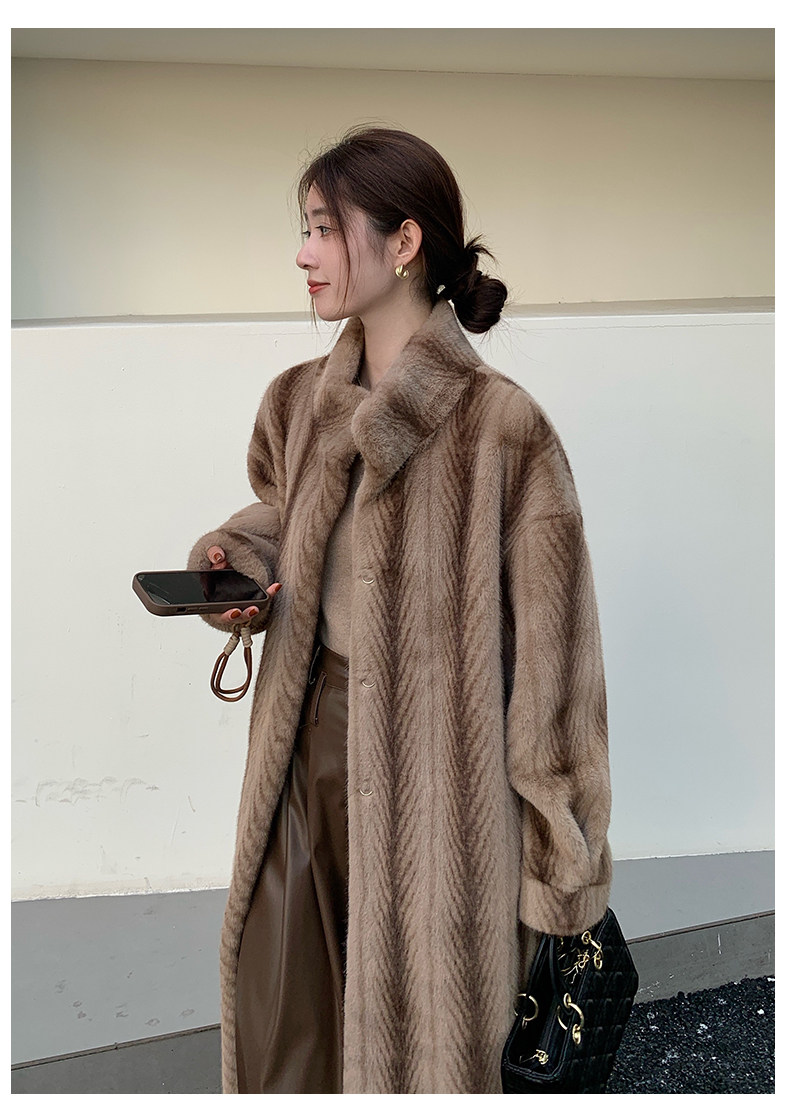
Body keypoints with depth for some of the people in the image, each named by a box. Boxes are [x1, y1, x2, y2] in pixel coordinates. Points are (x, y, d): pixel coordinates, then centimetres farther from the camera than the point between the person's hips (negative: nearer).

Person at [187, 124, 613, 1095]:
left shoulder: (499, 426, -17)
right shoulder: (297, 403, 4)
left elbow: (553, 649, -13)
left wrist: (560, 853, -9)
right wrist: (231, 566, -2)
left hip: (433, 765, -6)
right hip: (307, 743, 6)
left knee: (421, 1037, 15)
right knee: (281, 1029, 20)